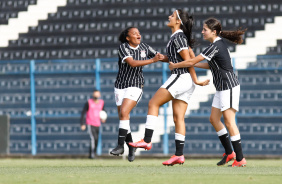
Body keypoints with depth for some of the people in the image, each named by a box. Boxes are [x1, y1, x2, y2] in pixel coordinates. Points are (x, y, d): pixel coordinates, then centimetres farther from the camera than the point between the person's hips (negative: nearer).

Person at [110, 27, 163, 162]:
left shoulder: (144, 47, 2)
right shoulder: (123, 47, -9)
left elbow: (160, 56, 17)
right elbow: (132, 63, -24)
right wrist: (152, 60, -32)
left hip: (135, 87, -1)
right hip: (120, 86, 1)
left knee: (124, 112, -21)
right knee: (122, 116, 4)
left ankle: (120, 145, -22)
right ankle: (131, 146, 20)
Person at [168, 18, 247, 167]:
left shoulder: (215, 46, -18)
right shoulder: (219, 44, 11)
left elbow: (192, 61, -15)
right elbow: (211, 65, 22)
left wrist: (174, 66, 0)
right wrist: (192, 64, 17)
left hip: (229, 87, -10)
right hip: (222, 88, 10)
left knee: (229, 121, -10)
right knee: (214, 119, 12)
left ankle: (240, 159, -9)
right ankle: (229, 152, 19)